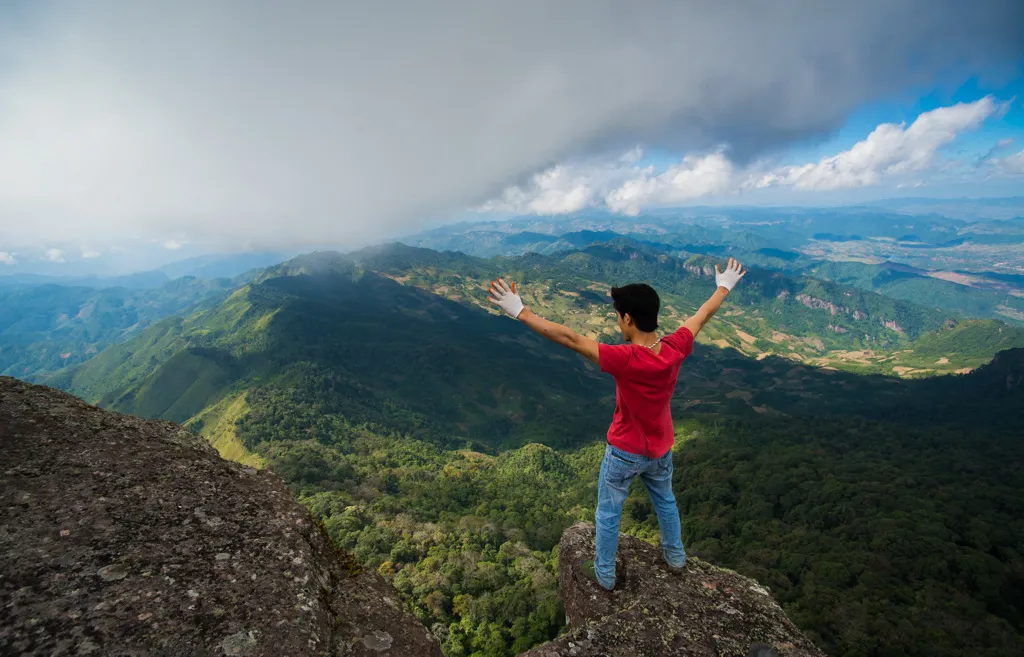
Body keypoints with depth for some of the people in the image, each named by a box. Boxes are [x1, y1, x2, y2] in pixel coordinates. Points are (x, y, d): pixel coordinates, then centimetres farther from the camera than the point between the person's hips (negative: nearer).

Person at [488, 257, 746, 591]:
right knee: (665, 501, 31)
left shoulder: (625, 359, -35)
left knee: (608, 513, 18)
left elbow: (570, 338, -39)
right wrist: (725, 286, 16)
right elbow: (703, 315, -2)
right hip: (661, 448, 5)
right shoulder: (676, 349, -20)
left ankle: (604, 574, 37)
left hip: (625, 451, -5)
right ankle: (675, 556, 53)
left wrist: (520, 312, -38)